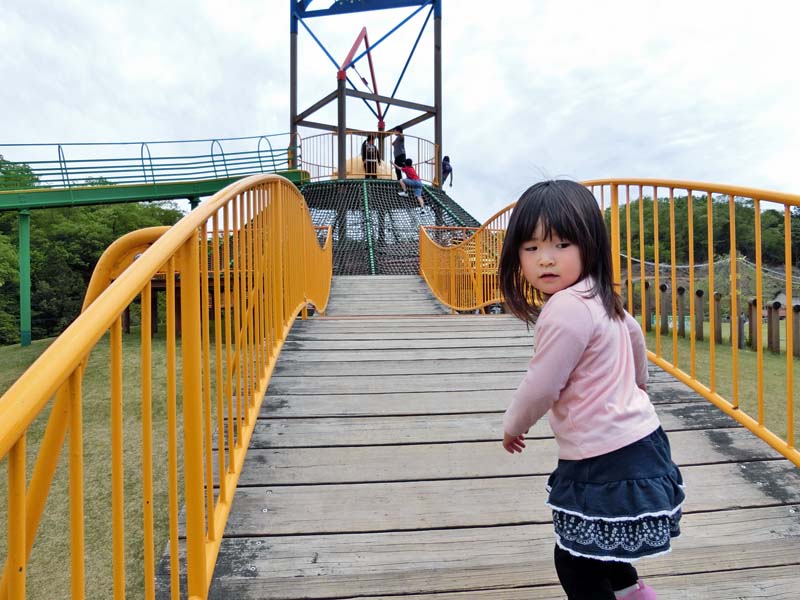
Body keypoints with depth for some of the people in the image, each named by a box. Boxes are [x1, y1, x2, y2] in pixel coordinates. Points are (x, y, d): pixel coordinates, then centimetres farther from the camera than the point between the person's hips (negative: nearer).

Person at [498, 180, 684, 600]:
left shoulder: (567, 309, -26)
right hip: (634, 437, 10)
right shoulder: (596, 297, 6)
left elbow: (540, 386, -21)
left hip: (608, 461, -10)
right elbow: (633, 332, 25)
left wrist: (513, 426, 0)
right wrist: (637, 381, 43)